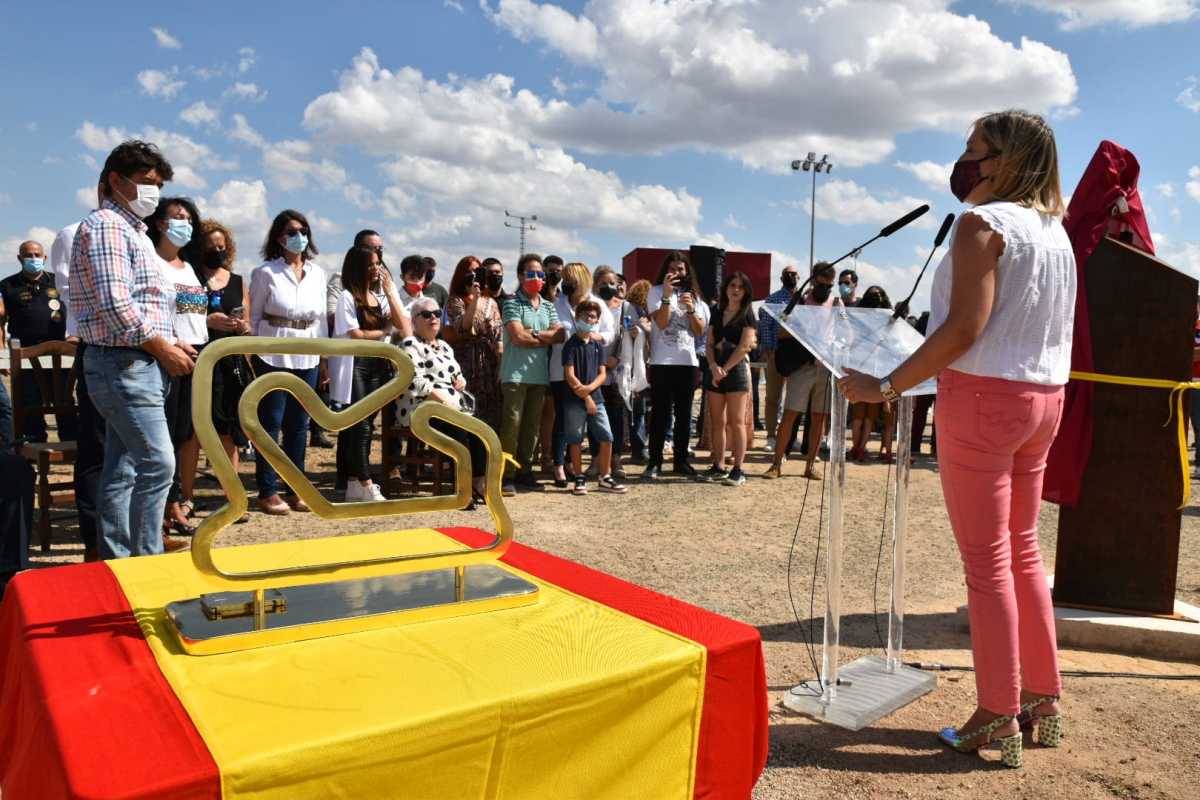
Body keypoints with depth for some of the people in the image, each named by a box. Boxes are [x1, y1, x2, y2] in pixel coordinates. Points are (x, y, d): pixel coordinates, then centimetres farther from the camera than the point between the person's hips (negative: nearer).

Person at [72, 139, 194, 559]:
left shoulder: (133, 231, 22)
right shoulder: (104, 226, -9)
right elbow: (114, 305, -20)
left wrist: (170, 343, 10)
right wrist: (163, 348, -13)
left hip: (139, 364, 10)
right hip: (124, 364, -10)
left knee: (122, 470, 12)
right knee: (157, 464, -12)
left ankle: (116, 560, 19)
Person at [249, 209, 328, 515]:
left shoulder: (318, 273, 8)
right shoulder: (265, 272, -4)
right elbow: (254, 317, -1)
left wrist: (323, 359, 11)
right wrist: (253, 355, -4)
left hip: (307, 359, 4)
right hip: (273, 357, -4)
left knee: (299, 425, 9)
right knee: (271, 424, 1)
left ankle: (295, 489, 18)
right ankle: (267, 492, 9)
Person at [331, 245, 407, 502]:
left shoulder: (380, 296, 14)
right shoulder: (347, 296, -5)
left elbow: (405, 329, 2)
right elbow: (356, 335, -11)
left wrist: (390, 291, -1)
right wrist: (386, 330, 2)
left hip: (378, 365, 6)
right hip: (354, 366, -6)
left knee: (364, 425, 7)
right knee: (360, 427, -8)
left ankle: (353, 484, 13)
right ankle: (367, 487, -6)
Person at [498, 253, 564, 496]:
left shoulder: (548, 306, 16)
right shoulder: (512, 303, -3)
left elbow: (560, 335, 3)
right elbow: (518, 337, -14)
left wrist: (534, 334, -9)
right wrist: (546, 338, -1)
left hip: (539, 374, 6)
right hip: (515, 374, -6)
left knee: (531, 425, 10)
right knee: (512, 423, -7)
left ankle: (523, 471, 20)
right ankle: (507, 475, -2)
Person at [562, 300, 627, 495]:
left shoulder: (598, 345, 11)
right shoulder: (571, 345, -3)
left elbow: (602, 374, 7)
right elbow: (569, 375, -10)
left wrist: (589, 388, -14)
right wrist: (586, 398, -12)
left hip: (596, 397, 4)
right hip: (575, 400, -4)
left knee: (606, 438, 0)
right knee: (576, 441, 1)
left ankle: (605, 478, 12)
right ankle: (580, 479, 13)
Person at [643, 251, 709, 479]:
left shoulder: (694, 295, 13)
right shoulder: (656, 292, 2)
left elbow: (700, 331, 7)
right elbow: (661, 322, -11)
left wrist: (690, 309, -8)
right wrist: (667, 294, -17)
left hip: (688, 361, 4)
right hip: (662, 362, -4)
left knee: (684, 413, 8)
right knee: (660, 413, -3)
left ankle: (681, 461, 15)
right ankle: (654, 462, 2)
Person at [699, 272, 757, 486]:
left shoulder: (747, 314, 1)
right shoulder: (717, 313, 15)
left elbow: (744, 346, -9)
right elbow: (709, 344, 9)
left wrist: (724, 369, -12)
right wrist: (713, 366, -8)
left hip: (736, 369, -5)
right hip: (716, 370, 5)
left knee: (735, 422, -5)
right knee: (717, 422, 6)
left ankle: (738, 469, -2)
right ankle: (718, 467, 12)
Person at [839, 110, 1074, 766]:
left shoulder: (983, 222, -11)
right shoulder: (1055, 231, 14)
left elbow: (965, 328, -21)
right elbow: (1055, 331, 16)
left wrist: (886, 387, -17)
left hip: (984, 396, -8)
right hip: (1044, 396, 9)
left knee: (985, 561, -1)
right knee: (1022, 549, 16)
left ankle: (997, 720, 8)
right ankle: (1043, 700, 25)